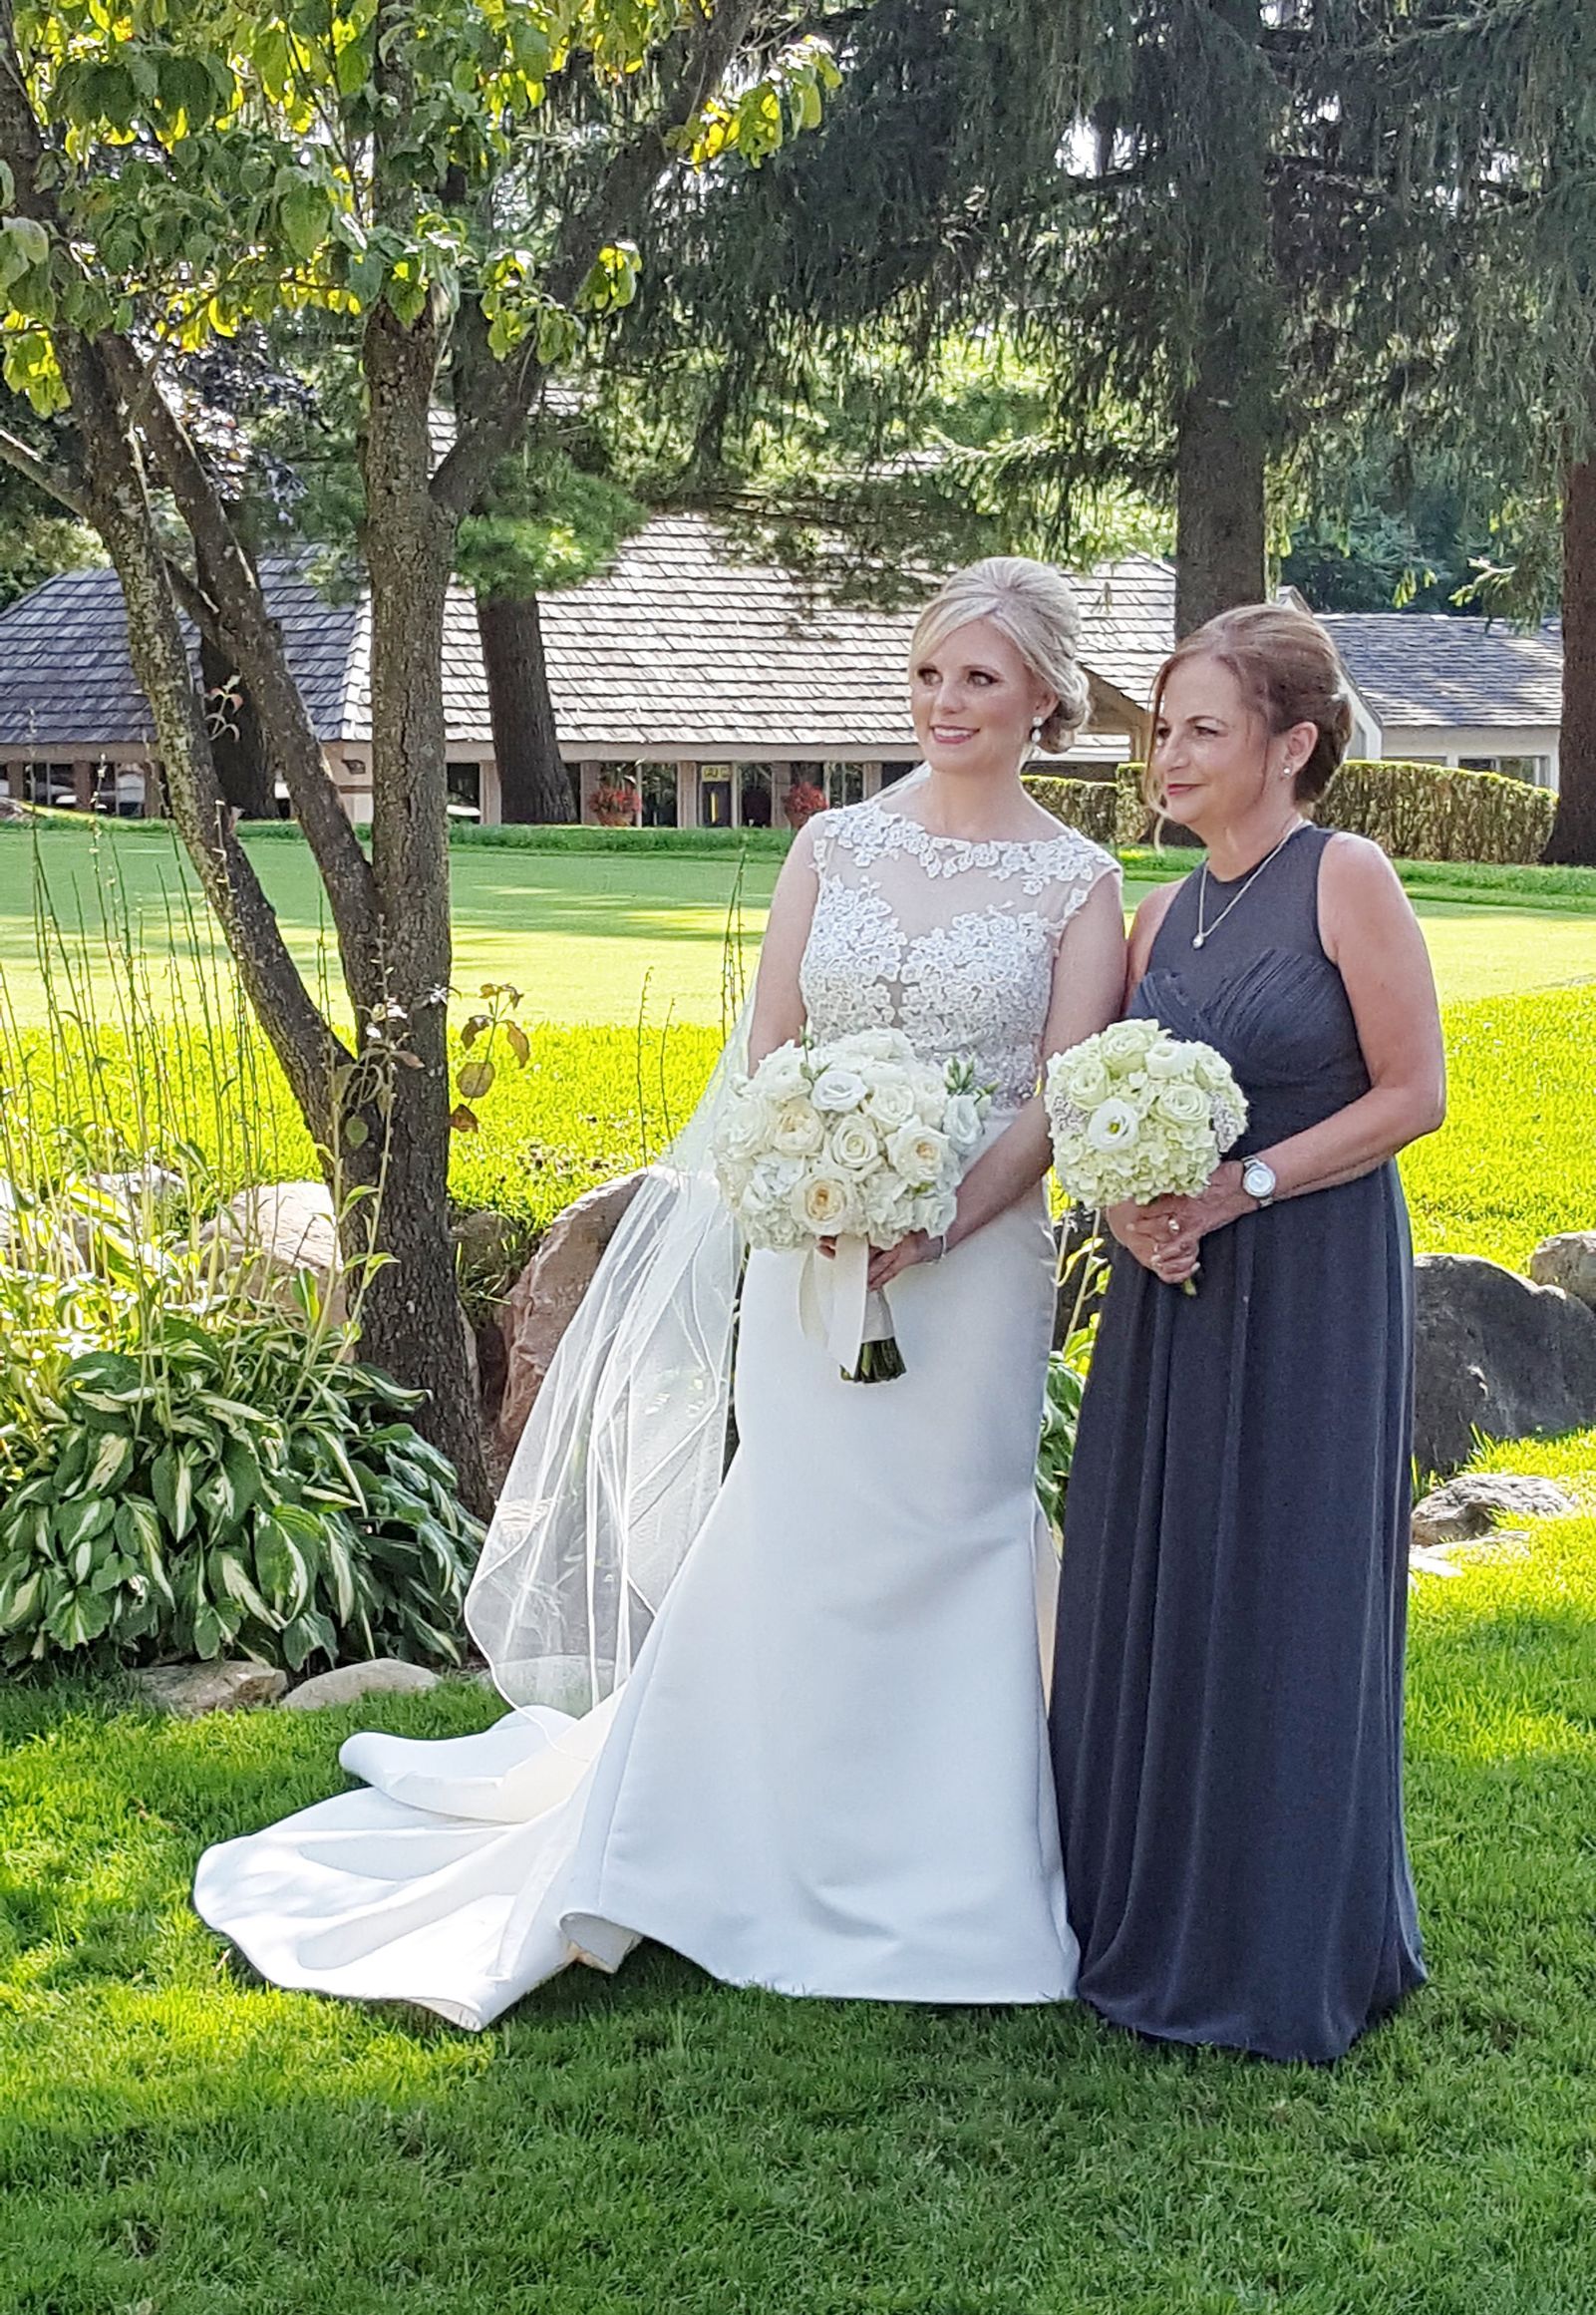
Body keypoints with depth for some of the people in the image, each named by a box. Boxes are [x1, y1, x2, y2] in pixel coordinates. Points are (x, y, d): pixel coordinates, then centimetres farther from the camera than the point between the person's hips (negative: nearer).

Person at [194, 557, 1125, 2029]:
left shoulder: (1078, 882, 1)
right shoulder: (833, 847, 8)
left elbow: (1064, 1097, -5)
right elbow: (766, 1056, 6)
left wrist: (937, 1224, -17)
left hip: (978, 1266, -2)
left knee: (942, 1550, 3)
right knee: (789, 1539, 6)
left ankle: (936, 1888, 18)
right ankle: (765, 1858, 22)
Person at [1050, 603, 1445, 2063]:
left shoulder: (1346, 878, -9)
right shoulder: (1165, 913, 10)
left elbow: (1411, 1093, -11)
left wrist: (1241, 1188, -17)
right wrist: (1127, 1203, -6)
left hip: (1311, 1288, -7)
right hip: (1171, 1293, 7)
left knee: (1284, 1611, 1)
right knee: (1146, 1597, 11)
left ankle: (1287, 1957, 18)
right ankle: (1150, 1924, 26)